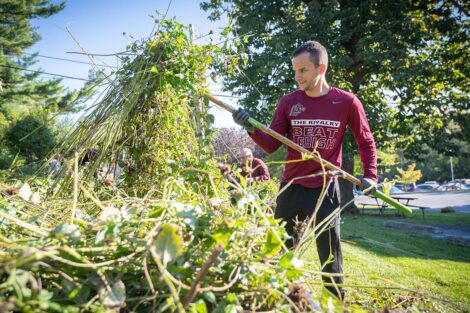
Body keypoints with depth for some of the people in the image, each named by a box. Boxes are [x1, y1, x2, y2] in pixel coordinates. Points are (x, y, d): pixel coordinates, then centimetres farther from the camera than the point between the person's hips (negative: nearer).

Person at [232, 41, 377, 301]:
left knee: (330, 260, 10)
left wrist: (370, 175, -3)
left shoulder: (347, 102, -4)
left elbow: (366, 141, 8)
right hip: (291, 189, 3)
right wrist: (252, 128, -17)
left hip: (325, 190, -2)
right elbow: (272, 145, 0)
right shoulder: (288, 102, 1)